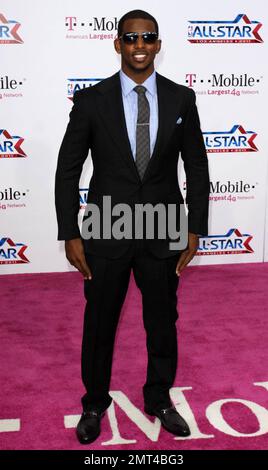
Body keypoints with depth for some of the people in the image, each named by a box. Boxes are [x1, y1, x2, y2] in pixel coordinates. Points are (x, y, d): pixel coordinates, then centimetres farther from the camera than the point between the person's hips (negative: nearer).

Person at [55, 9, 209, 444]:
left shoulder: (181, 99, -1)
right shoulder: (91, 100, -5)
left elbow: (197, 168, 4)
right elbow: (68, 171, -2)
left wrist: (195, 230, 0)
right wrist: (70, 235, -6)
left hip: (163, 235, 1)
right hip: (106, 234, -1)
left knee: (163, 323, 15)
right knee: (99, 324, 13)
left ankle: (159, 398, 39)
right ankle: (95, 402, 37)